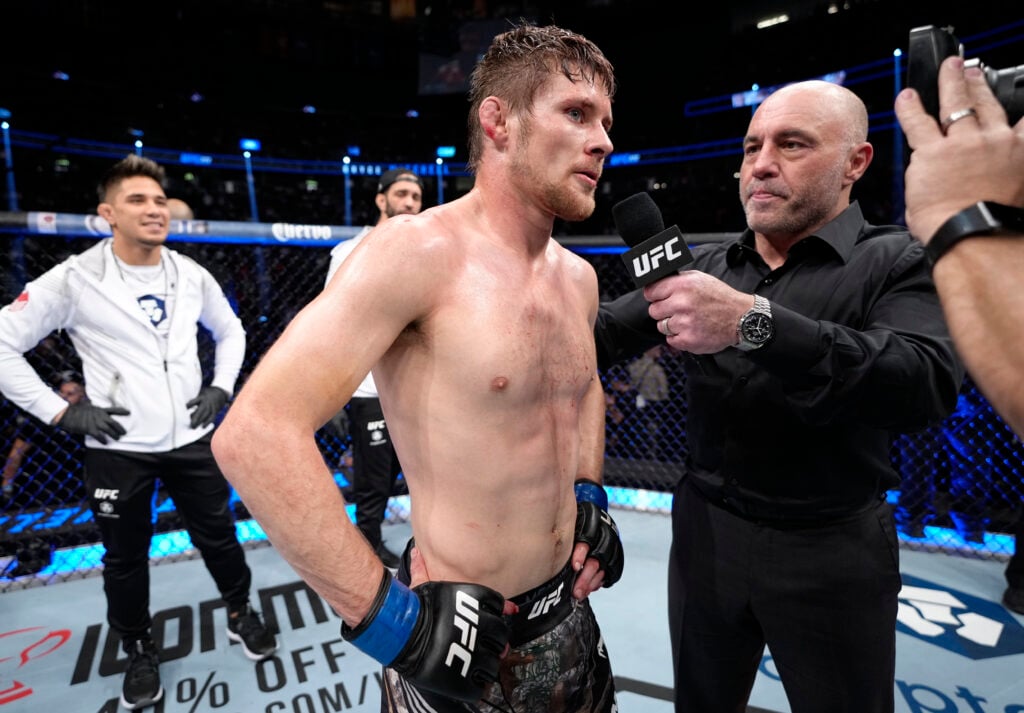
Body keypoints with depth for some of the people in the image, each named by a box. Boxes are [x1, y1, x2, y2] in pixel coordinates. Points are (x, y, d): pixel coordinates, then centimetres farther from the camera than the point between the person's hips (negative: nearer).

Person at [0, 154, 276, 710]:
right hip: (117, 449, -2)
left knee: (218, 535, 13)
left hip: (191, 440, 2)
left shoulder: (191, 275, 0)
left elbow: (231, 332, 15)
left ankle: (241, 614, 37)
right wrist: (60, 412, -10)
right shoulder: (73, 279, -10)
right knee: (125, 557, 14)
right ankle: (139, 650, 37)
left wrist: (222, 387, 3)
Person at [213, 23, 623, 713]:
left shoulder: (579, 278, 1)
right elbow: (255, 431, -26)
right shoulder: (419, 250, -21)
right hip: (454, 635, -7)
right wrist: (388, 615, -24)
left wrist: (590, 491, 7)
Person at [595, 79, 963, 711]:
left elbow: (929, 384, -26)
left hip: (829, 552, -2)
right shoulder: (706, 265, 3)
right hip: (705, 532, 3)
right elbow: (606, 333, 1)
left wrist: (752, 321, -37)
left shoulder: (899, 262, -8)